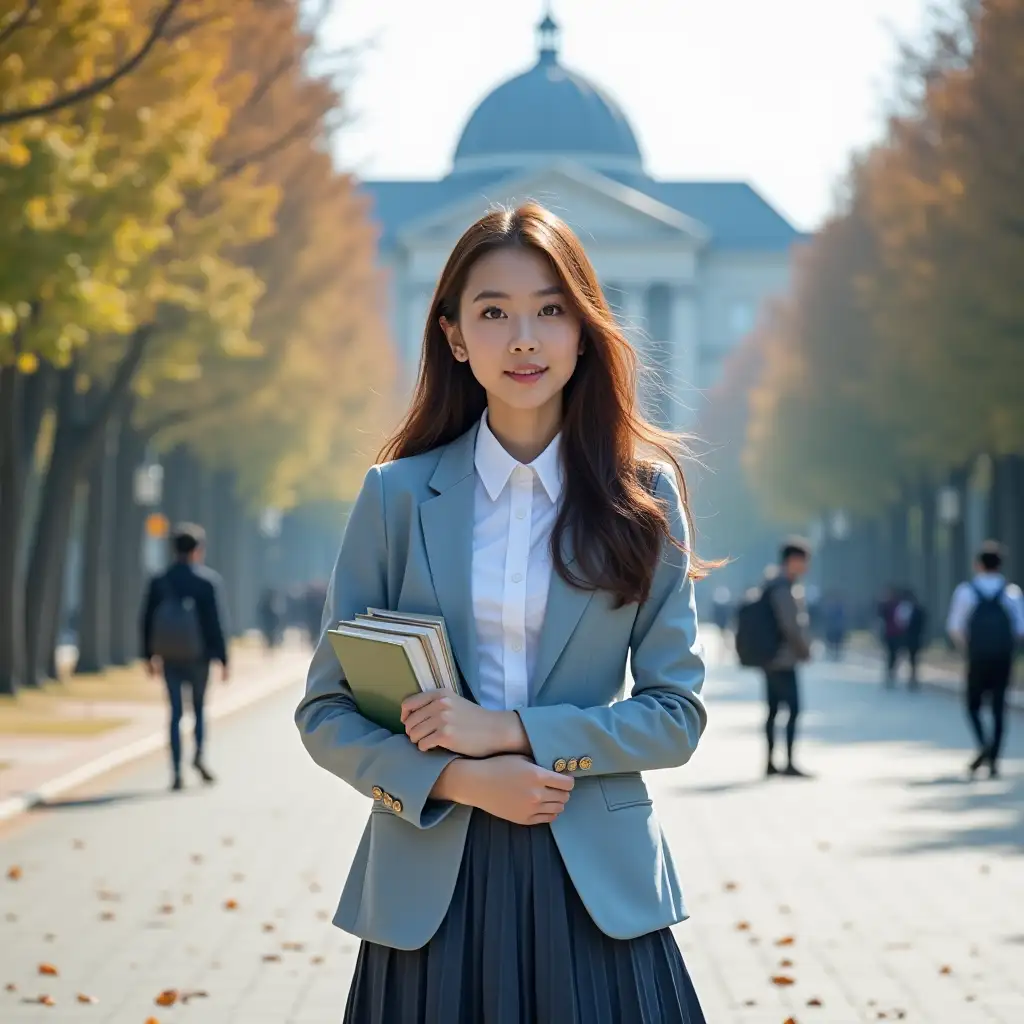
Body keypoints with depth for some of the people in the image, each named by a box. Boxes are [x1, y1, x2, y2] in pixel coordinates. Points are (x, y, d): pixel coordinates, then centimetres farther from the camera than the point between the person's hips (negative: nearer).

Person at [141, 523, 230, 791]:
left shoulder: (159, 581, 3)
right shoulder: (208, 580, -5)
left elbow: (147, 620, 5)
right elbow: (216, 621, -7)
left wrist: (149, 656, 13)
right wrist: (222, 658, -4)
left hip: (170, 656, 2)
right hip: (198, 655, -2)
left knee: (175, 712, 5)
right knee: (199, 706, 14)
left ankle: (177, 771, -1)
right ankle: (199, 755, -7)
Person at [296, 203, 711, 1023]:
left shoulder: (644, 494, 2)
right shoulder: (398, 494, 2)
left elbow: (676, 714, 0)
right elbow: (326, 713, 3)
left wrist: (511, 730, -12)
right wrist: (457, 779, -14)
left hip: (595, 888, 0)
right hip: (431, 889, 0)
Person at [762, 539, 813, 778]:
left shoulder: (773, 585, 15)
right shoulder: (784, 588, -17)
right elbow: (791, 625, -21)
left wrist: (801, 648, 16)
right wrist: (804, 650, -8)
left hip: (769, 658, 10)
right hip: (784, 659, -10)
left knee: (773, 709, 11)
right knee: (793, 709, -9)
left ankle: (770, 761, 15)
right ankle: (789, 763, -11)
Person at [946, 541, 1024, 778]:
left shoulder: (966, 592, -4)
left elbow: (954, 627, -5)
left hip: (977, 660, -1)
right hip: (1004, 660, 1)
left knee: (974, 705, 12)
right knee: (999, 709, 7)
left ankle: (984, 744, -13)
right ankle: (993, 760, 3)